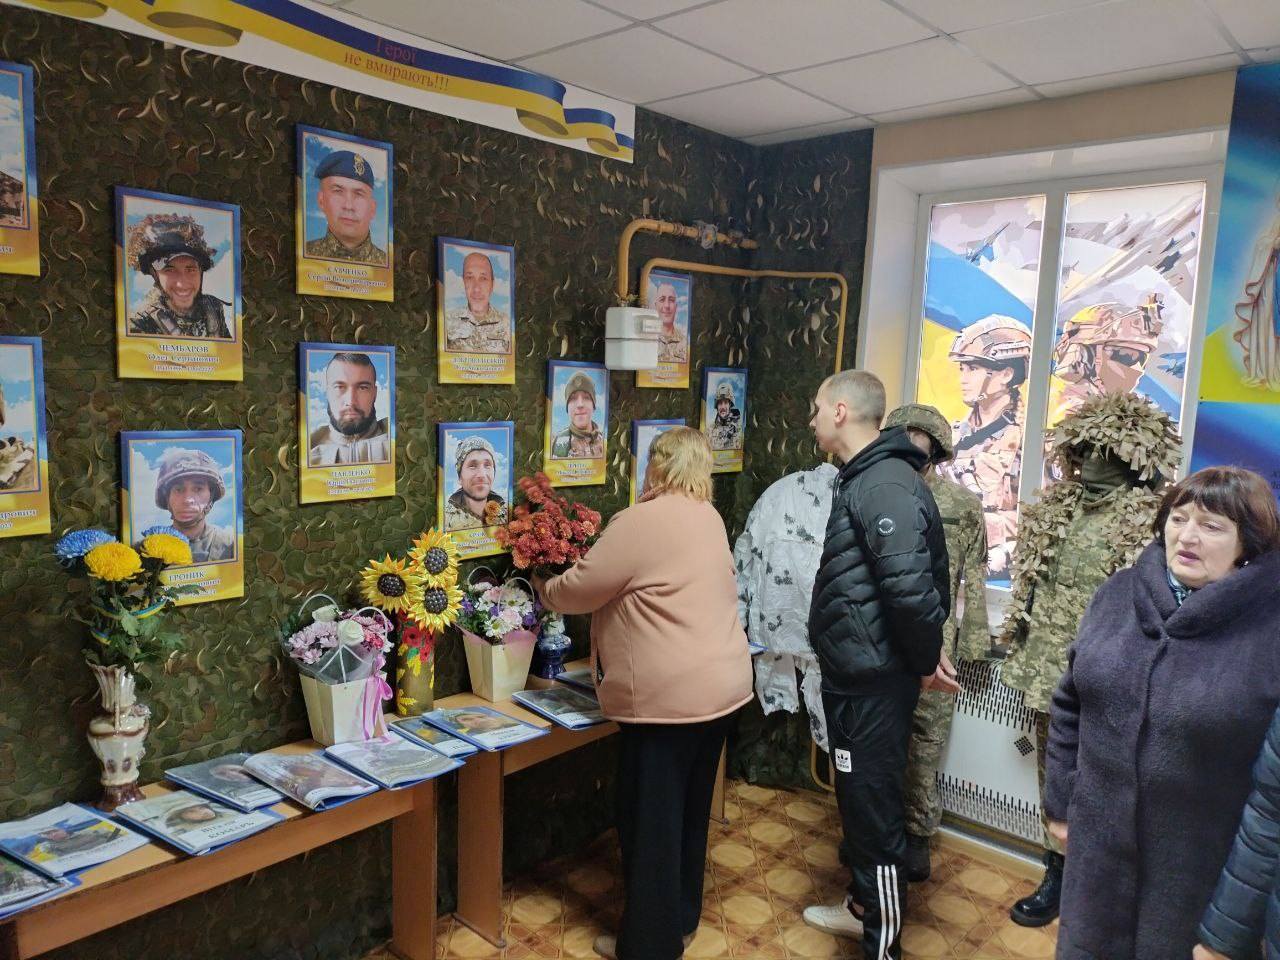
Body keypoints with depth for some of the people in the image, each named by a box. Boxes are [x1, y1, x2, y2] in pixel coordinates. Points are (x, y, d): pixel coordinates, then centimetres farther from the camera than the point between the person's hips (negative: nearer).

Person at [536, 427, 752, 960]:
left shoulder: (643, 520, -17)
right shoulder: (707, 517, 10)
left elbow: (581, 588, -11)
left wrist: (546, 589, 11)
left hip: (669, 697, -9)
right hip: (721, 685, 9)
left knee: (651, 822, 6)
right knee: (689, 812, 21)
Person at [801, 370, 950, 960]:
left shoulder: (886, 484, -22)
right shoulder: (863, 479, 12)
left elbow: (910, 585, -29)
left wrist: (926, 657, -15)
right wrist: (922, 653, 16)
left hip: (873, 682, -10)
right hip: (852, 673, 10)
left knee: (874, 809, 3)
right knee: (857, 800, 23)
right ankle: (863, 907, 42)